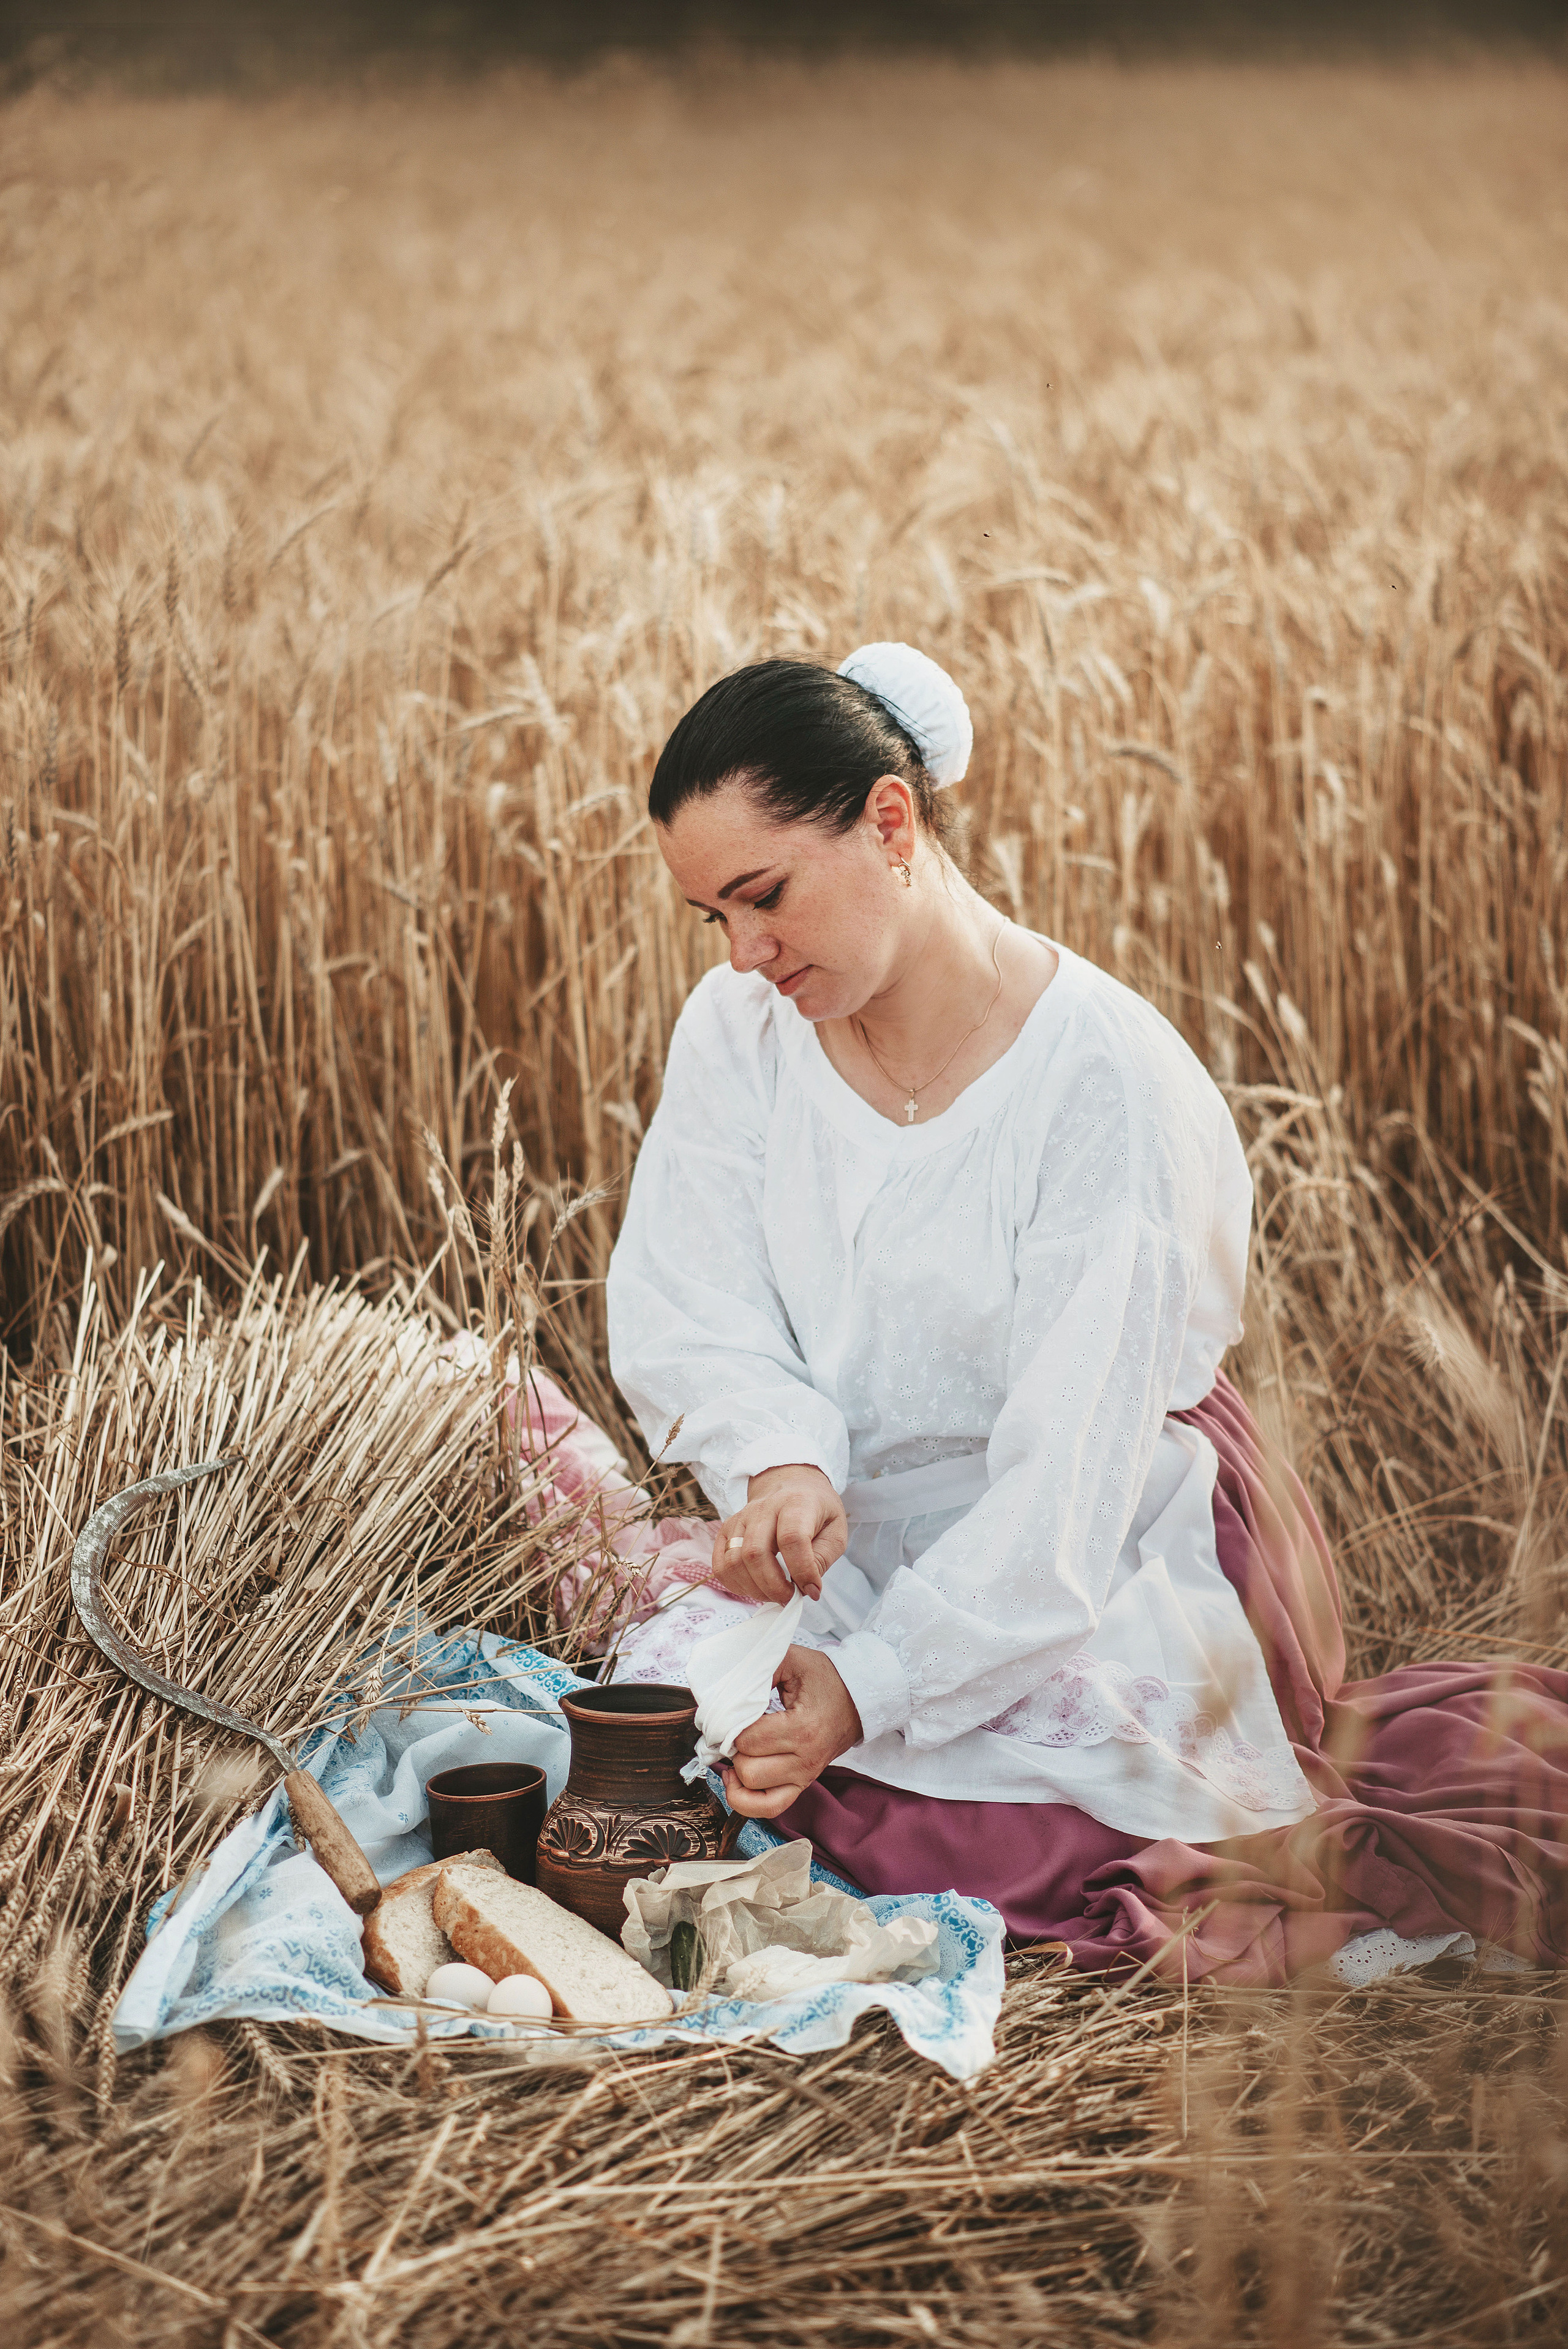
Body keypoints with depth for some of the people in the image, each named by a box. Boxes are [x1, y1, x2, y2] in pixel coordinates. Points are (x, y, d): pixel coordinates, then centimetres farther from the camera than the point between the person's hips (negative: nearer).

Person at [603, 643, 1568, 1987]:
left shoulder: (1107, 1079, -22)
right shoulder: (739, 1031, -4)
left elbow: (1072, 1467, -25)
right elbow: (680, 1315, -7)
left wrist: (877, 1682, -33)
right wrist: (778, 1459, -30)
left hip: (1108, 1565, -6)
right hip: (862, 1545, 6)